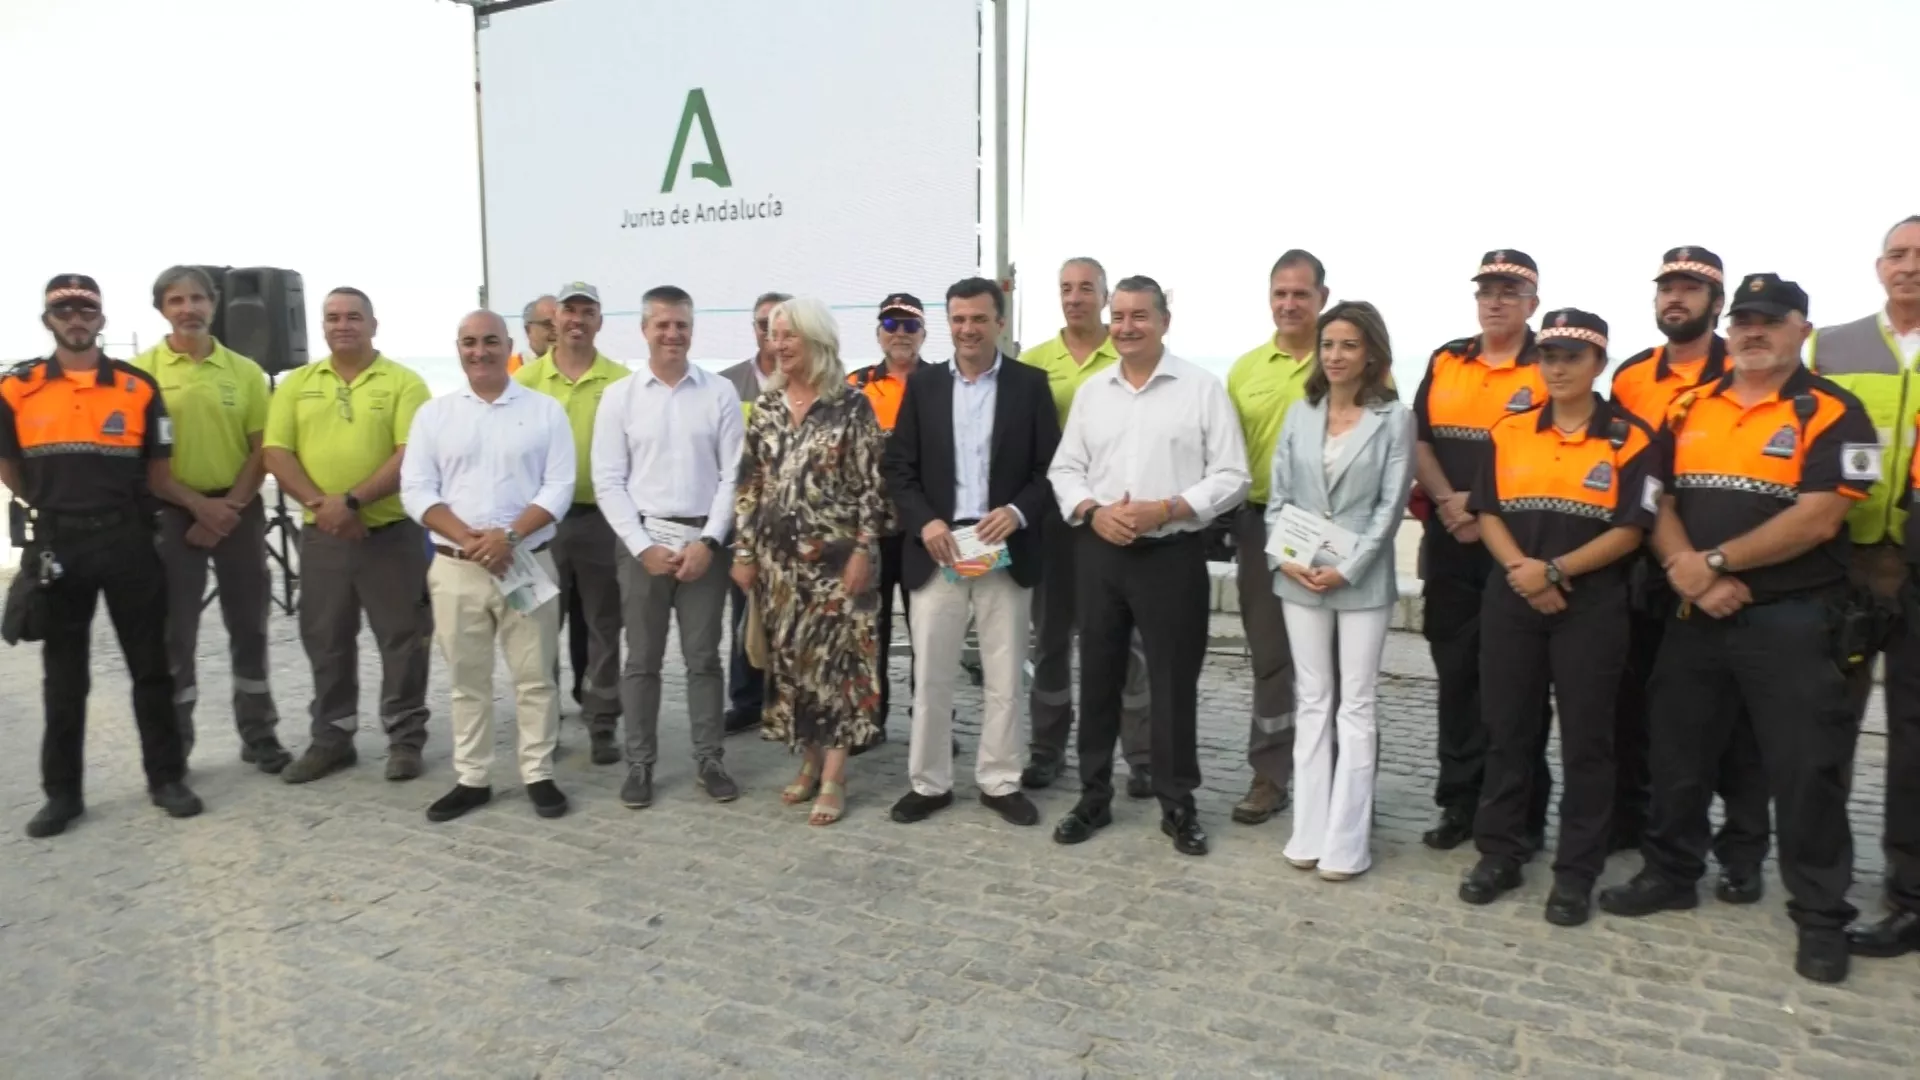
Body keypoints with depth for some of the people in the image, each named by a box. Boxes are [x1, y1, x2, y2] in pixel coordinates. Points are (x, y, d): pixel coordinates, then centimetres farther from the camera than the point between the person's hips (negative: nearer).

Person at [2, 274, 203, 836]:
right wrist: (56, 508, 11)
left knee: (150, 665, 5)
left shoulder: (138, 387, 2)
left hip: (128, 540, 0)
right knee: (63, 674, 9)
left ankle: (166, 777, 16)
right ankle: (62, 791, 19)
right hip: (57, 544, 1)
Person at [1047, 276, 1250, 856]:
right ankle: (1093, 796, 24)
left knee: (1174, 682, 4)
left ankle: (1178, 805, 19)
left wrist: (1164, 510, -18)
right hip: (1099, 552, 4)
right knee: (1097, 677, 11)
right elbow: (1064, 469, 10)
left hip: (1173, 554, -3)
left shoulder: (1203, 389, -3)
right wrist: (1094, 511, -10)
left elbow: (1231, 477, -7)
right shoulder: (1090, 391, 9)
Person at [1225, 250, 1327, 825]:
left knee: (1327, 659, 8)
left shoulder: (1353, 363, -4)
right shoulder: (1245, 368, 7)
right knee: (1268, 655, 11)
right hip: (1262, 523, 3)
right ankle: (1270, 775, 22)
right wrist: (1228, 522, 5)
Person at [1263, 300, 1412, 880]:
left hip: (1362, 581, -3)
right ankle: (1310, 832, 15)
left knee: (1355, 706, 3)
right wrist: (1284, 558, -8)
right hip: (1299, 578, 3)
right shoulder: (1299, 414, 7)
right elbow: (1277, 495, 6)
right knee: (1313, 702, 9)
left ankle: (1345, 841, 8)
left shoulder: (1394, 418, -3)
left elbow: (1390, 505, -8)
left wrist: (1346, 570, -15)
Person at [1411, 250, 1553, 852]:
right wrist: (1448, 499, -7)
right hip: (1450, 544, 4)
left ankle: (1524, 814, 13)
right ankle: (1459, 803, 20)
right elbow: (1419, 441, 9)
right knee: (1456, 676, 10)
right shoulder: (1445, 362, 12)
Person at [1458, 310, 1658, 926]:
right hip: (1511, 600, 3)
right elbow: (1488, 513, 4)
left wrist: (1555, 571, -16)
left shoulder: (1630, 439, -3)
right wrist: (1519, 567, -12)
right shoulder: (1508, 432, 7)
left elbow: (1629, 530, -8)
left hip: (1592, 606, -3)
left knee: (1585, 740, 4)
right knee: (1507, 730, 9)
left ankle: (1576, 872, 15)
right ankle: (1499, 852, 21)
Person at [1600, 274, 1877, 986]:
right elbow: (1658, 503, 4)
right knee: (1678, 755, 13)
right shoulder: (1689, 409, 9)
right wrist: (1688, 572, -12)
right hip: (1695, 616, 5)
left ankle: (1821, 917, 16)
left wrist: (1716, 562, -15)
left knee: (1806, 770, 2)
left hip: (1791, 623, -4)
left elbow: (1816, 520, -16)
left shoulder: (1832, 414, -5)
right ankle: (1670, 873, 30)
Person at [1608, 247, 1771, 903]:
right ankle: (1627, 817, 28)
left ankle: (1742, 852, 13)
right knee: (1631, 695, 12)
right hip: (1643, 566, 4)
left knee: (1728, 709, 3)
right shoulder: (1630, 377, 7)